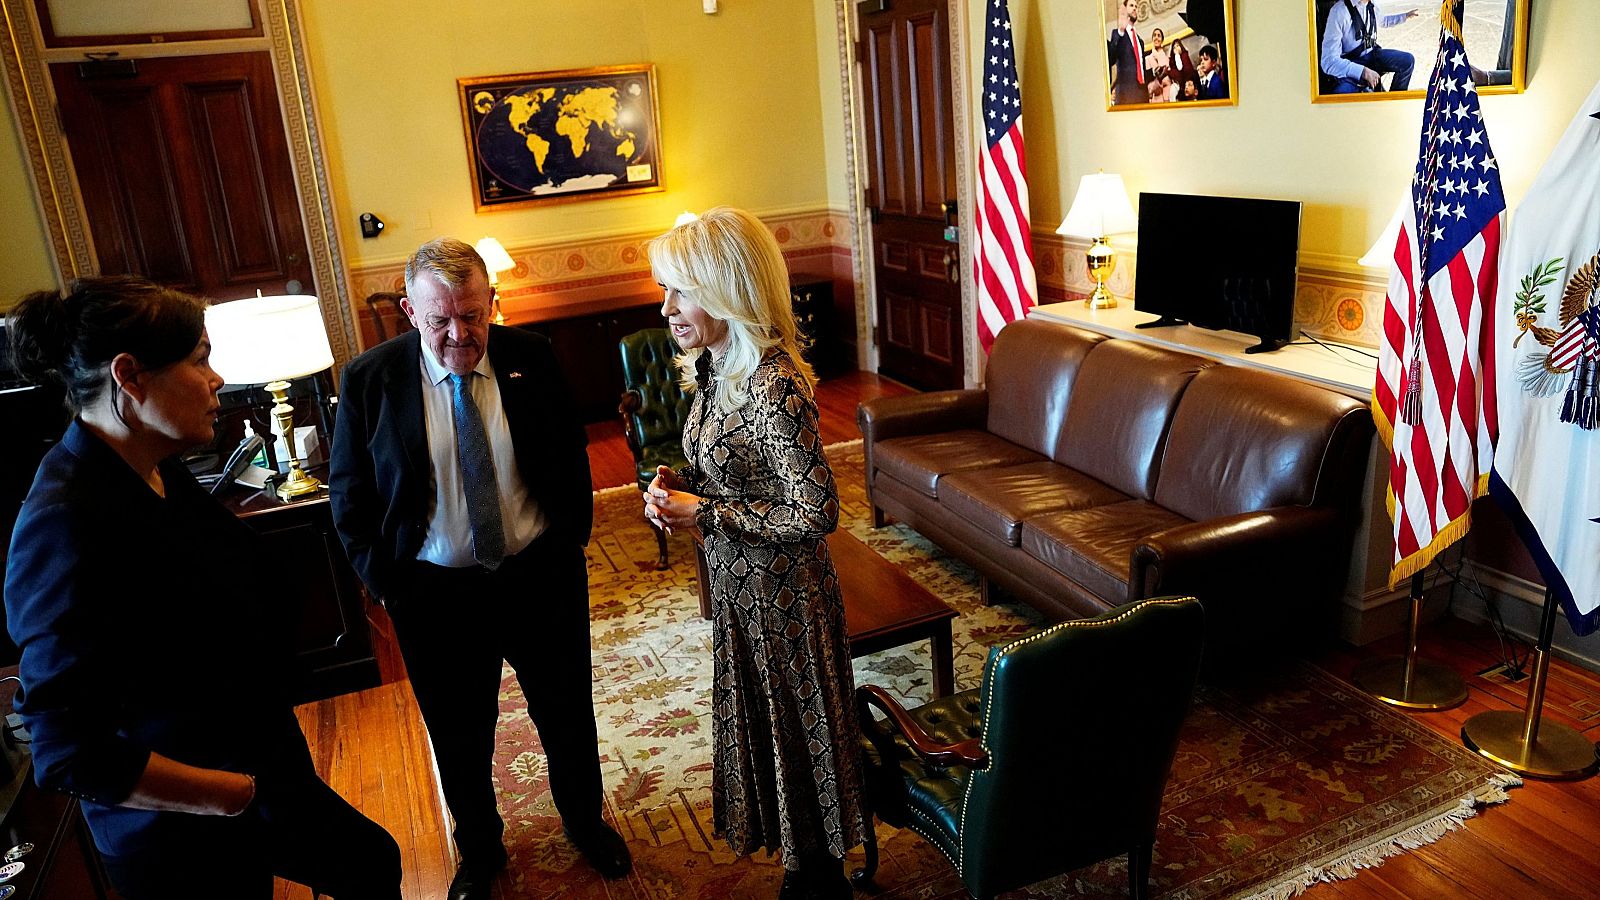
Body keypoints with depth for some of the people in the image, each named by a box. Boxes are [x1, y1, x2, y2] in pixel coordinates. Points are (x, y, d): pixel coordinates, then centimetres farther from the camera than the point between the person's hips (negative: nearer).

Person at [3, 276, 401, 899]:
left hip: (255, 766, 7)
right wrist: (246, 795, -21)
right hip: (188, 843, -7)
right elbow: (71, 755, -28)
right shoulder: (67, 523, -29)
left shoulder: (155, 472, -3)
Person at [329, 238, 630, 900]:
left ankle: (584, 822, 48)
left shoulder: (530, 359, -7)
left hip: (540, 576, 1)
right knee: (459, 737, 18)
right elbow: (350, 495, -1)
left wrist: (568, 545, 0)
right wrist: (384, 580, -4)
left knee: (567, 715, 20)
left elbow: (571, 462, 3)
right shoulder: (370, 379, -10)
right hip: (434, 592, -1)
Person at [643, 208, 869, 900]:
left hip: (783, 595, -9)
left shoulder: (774, 386, -27)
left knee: (799, 734, 12)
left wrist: (706, 515, -22)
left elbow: (815, 515, -27)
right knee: (760, 729, 23)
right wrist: (678, 485, -5)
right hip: (738, 588, 9)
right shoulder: (713, 367, 1)